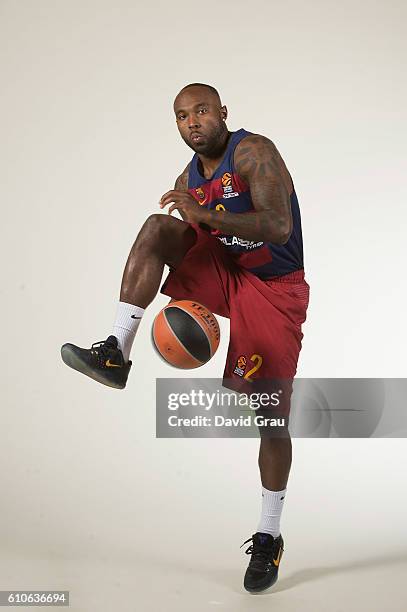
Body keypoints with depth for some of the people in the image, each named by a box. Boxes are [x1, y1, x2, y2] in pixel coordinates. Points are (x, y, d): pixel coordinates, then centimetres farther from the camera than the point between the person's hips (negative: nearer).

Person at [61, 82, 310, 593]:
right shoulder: (189, 180, 6)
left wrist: (206, 215, -36)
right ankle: (115, 352, -24)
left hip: (275, 288, -5)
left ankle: (269, 537, 11)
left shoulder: (254, 152, -17)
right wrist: (187, 295, 0)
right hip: (224, 275, 6)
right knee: (158, 228, -20)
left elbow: (278, 228, -29)